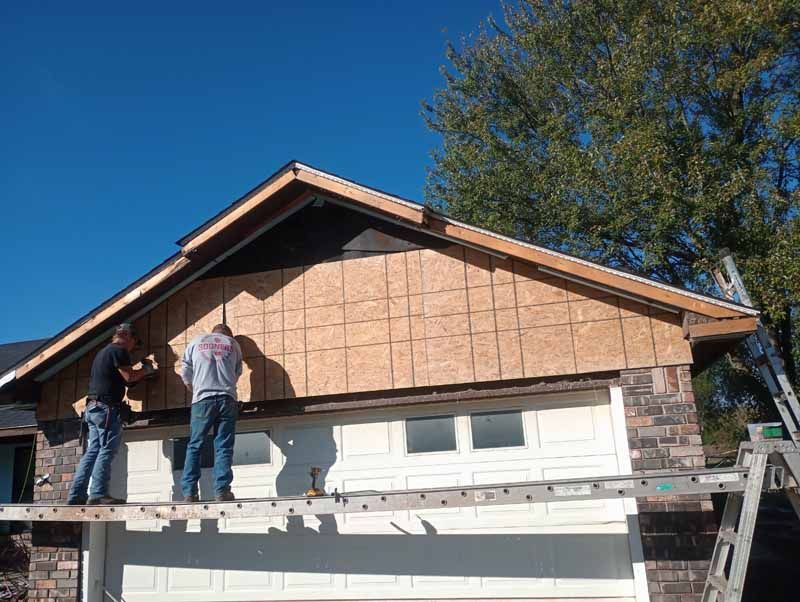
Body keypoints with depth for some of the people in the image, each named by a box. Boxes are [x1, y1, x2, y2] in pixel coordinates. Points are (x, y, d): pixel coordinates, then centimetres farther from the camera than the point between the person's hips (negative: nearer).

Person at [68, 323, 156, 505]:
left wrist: (140, 374, 23)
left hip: (92, 407, 10)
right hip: (106, 408, -10)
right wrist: (146, 370, 5)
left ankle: (76, 495, 7)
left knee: (92, 452, 8)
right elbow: (129, 376, -12)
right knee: (106, 451, -10)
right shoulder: (118, 350, -6)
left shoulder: (102, 352, 25)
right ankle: (98, 494, -14)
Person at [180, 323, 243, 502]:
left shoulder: (197, 341, 13)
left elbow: (186, 373, 12)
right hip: (227, 399, 0)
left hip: (202, 399, 0)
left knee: (194, 446, 6)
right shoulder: (233, 343, 14)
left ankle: (189, 492, 1)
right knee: (224, 447, 1)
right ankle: (222, 490, -6)